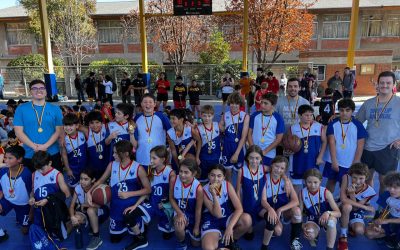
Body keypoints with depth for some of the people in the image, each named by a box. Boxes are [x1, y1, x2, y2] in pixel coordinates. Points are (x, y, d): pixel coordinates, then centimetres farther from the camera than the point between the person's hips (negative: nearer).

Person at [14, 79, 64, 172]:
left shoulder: (55, 109, 4)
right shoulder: (21, 109, 3)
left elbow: (59, 130, -1)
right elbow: (18, 131, -3)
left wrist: (45, 146, -14)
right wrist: (34, 147, -14)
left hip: (52, 154, 0)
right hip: (29, 155, 0)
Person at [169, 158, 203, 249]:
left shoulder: (198, 188, -28)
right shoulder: (173, 180, -22)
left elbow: (198, 209, -15)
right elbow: (171, 198, -7)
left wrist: (196, 227, -5)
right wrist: (180, 213, -20)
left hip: (192, 215, 0)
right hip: (179, 211, 0)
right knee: (179, 228, -35)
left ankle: (189, 228, 46)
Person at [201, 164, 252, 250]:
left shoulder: (227, 185, -15)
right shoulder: (204, 191, -20)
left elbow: (239, 208, -19)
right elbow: (218, 215, -24)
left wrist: (230, 227, -29)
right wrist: (214, 195, -36)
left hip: (228, 216, 3)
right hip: (211, 220, -3)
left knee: (247, 219, -29)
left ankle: (232, 241, 1)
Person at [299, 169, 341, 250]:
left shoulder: (326, 193, -20)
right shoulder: (302, 193, -15)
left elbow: (338, 213, -19)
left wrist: (328, 213, -40)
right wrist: (303, 227, -24)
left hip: (325, 218, -1)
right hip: (312, 220, 1)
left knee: (331, 220, -38)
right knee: (310, 236, -31)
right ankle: (314, 235, 8)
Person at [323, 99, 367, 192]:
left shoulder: (358, 125, -5)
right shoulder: (333, 123, -3)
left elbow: (360, 146, -4)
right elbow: (331, 142, -8)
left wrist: (355, 164, -7)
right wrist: (334, 161, -14)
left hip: (350, 163, -1)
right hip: (333, 161, 1)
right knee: (331, 182, 14)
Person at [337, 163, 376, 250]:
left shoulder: (369, 191, -18)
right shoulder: (346, 178, -22)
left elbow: (355, 207, -20)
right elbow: (343, 199, -27)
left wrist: (352, 194, -37)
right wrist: (365, 207, -27)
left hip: (357, 212, 1)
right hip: (342, 209, -1)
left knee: (359, 231, -30)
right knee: (347, 206, -38)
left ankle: (350, 227, 12)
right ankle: (343, 236, -17)